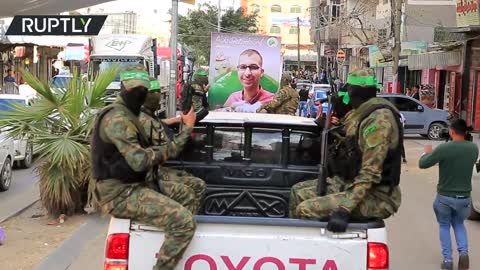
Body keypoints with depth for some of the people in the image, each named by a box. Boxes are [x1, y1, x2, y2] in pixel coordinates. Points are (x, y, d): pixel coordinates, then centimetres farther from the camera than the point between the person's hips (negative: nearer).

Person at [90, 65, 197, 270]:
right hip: (120, 194, -11)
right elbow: (139, 160, -27)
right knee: (184, 221, -21)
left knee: (187, 199, 17)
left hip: (133, 186, 11)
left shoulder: (128, 116, 17)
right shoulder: (117, 118, -18)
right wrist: (164, 151, -7)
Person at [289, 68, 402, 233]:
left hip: (375, 196, -10)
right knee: (298, 192, 9)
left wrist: (345, 209, -34)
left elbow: (370, 173, -28)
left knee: (306, 210, -22)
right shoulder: (360, 114, 11)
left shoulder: (379, 119, -21)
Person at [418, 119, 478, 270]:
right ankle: (463, 252, 6)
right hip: (464, 197, 3)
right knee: (459, 224, 26)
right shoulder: (473, 149, -5)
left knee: (444, 226, 18)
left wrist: (427, 152, 8)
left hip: (445, 197, -3)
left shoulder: (444, 149, -20)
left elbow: (422, 164, -12)